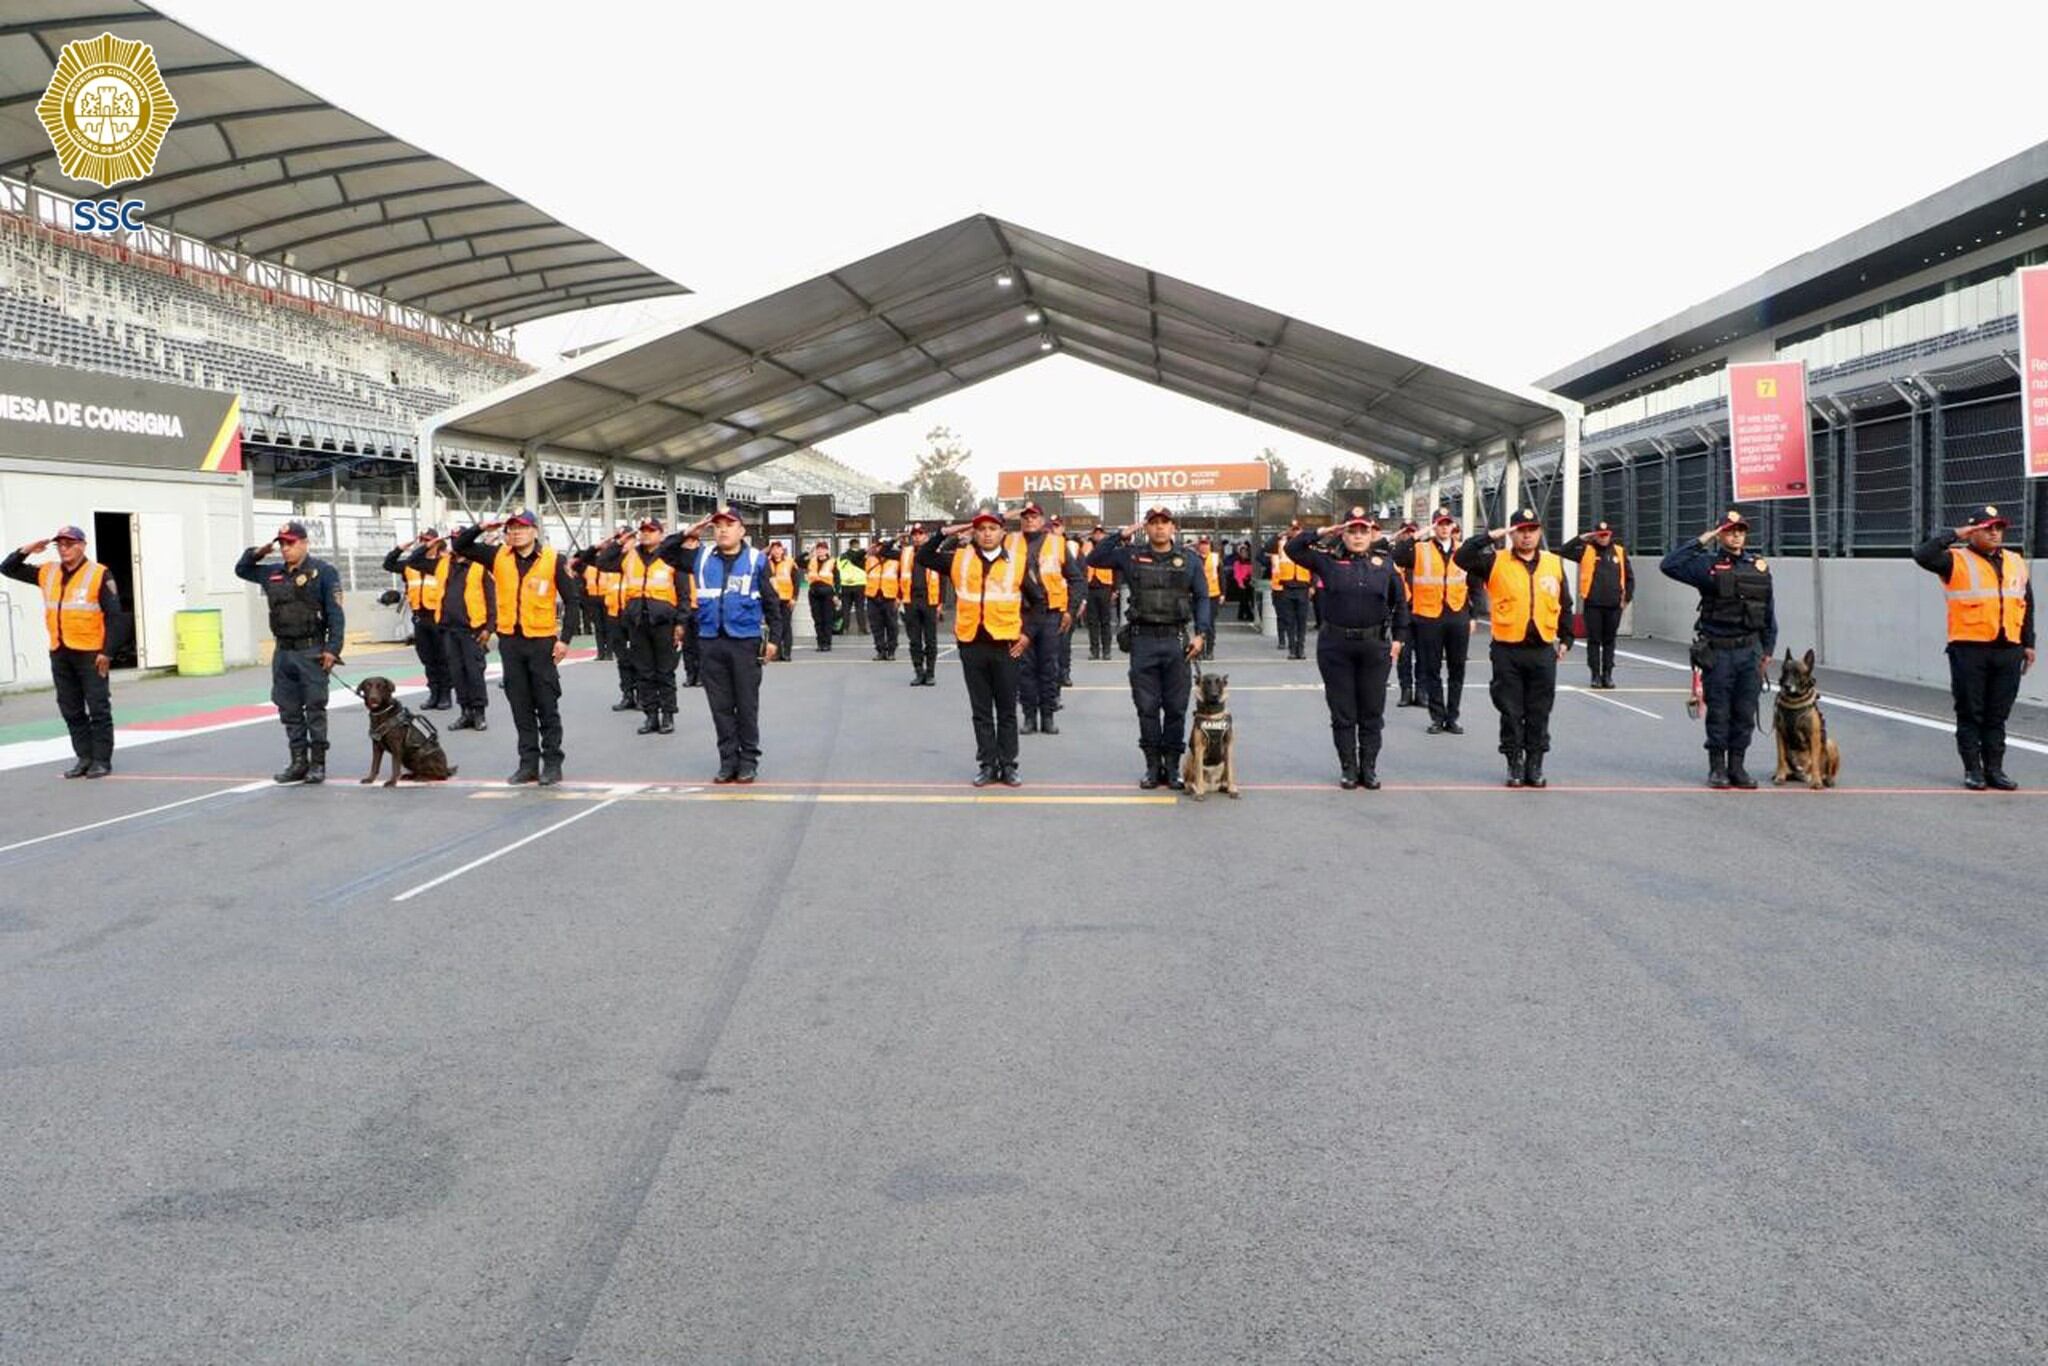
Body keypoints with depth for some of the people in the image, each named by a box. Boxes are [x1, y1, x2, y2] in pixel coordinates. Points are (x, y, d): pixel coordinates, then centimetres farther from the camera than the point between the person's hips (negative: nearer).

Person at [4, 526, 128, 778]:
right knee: (71, 710, 9)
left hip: (91, 653, -6)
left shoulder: (100, 575, -7)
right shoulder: (47, 573, 10)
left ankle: (102, 760, 4)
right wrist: (27, 549, 0)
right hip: (59, 654, 6)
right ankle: (84, 757, 17)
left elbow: (114, 616, -9)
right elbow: (8, 568, 18)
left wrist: (107, 652, -13)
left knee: (98, 708, -1)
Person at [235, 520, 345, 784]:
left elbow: (335, 613, -9)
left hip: (311, 651, -6)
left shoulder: (322, 571, -5)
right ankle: (299, 762, 15)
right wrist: (256, 553, 9)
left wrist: (333, 648, -16)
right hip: (283, 652, 6)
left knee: (315, 709, -2)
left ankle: (318, 764, 4)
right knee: (289, 711, 8)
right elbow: (241, 569, 29)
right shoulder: (273, 574, 12)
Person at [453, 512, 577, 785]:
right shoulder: (498, 556, 5)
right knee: (520, 706, 8)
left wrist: (565, 638, -8)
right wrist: (480, 529, -4)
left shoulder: (554, 560, -4)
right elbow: (460, 546, 12)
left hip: (542, 640, -3)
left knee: (547, 706, 2)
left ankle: (552, 763, 9)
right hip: (509, 640, 4)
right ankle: (528, 763, 15)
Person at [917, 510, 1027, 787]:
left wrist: (1027, 633, 0)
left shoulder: (1017, 560, 2)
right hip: (971, 643, 2)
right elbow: (924, 558, 8)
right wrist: (945, 533, -1)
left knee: (1007, 710, 6)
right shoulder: (959, 559, 5)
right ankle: (987, 764, 14)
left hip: (1005, 644, -1)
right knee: (981, 710, 8)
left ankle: (1007, 765, 13)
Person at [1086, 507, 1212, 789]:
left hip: (1177, 640, 0)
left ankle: (1172, 766, 13)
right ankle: (1153, 765, 12)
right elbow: (1094, 559, 1)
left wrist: (1201, 633, -5)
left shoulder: (1189, 561, 7)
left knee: (1176, 707, 4)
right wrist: (1122, 536, -7)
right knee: (1147, 707, 3)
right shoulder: (1132, 556, 6)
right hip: (1143, 640, 0)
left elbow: (1202, 598, 7)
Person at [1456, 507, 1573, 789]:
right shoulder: (1496, 562, 0)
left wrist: (1566, 639, 13)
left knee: (1539, 713, 7)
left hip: (1543, 650, 2)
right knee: (1511, 711, 5)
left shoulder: (1554, 564, 8)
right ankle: (1514, 764, 14)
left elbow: (1565, 606, 15)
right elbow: (1461, 558, -14)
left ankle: (1535, 765, 16)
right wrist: (1490, 537, -15)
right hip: (1507, 650, -2)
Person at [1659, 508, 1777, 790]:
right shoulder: (1708, 565, -1)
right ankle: (1717, 768, 10)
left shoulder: (1760, 568, 10)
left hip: (1750, 651, 3)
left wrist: (1768, 650, 12)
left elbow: (1769, 611, 14)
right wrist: (1700, 542, -11)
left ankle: (1737, 767, 15)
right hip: (1717, 651, -3)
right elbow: (1669, 565, -13)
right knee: (1718, 713, 2)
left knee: (1745, 713, 6)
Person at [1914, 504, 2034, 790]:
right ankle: (1973, 770, 8)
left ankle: (1995, 769, 15)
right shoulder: (1957, 560, -2)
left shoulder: (2016, 563, 14)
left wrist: (2028, 643, 16)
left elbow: (2027, 606, 19)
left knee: (1997, 716, 9)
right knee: (1970, 714, 2)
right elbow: (1922, 554, -19)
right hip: (1970, 649, -4)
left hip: (2008, 650, 4)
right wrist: (1954, 535, -14)